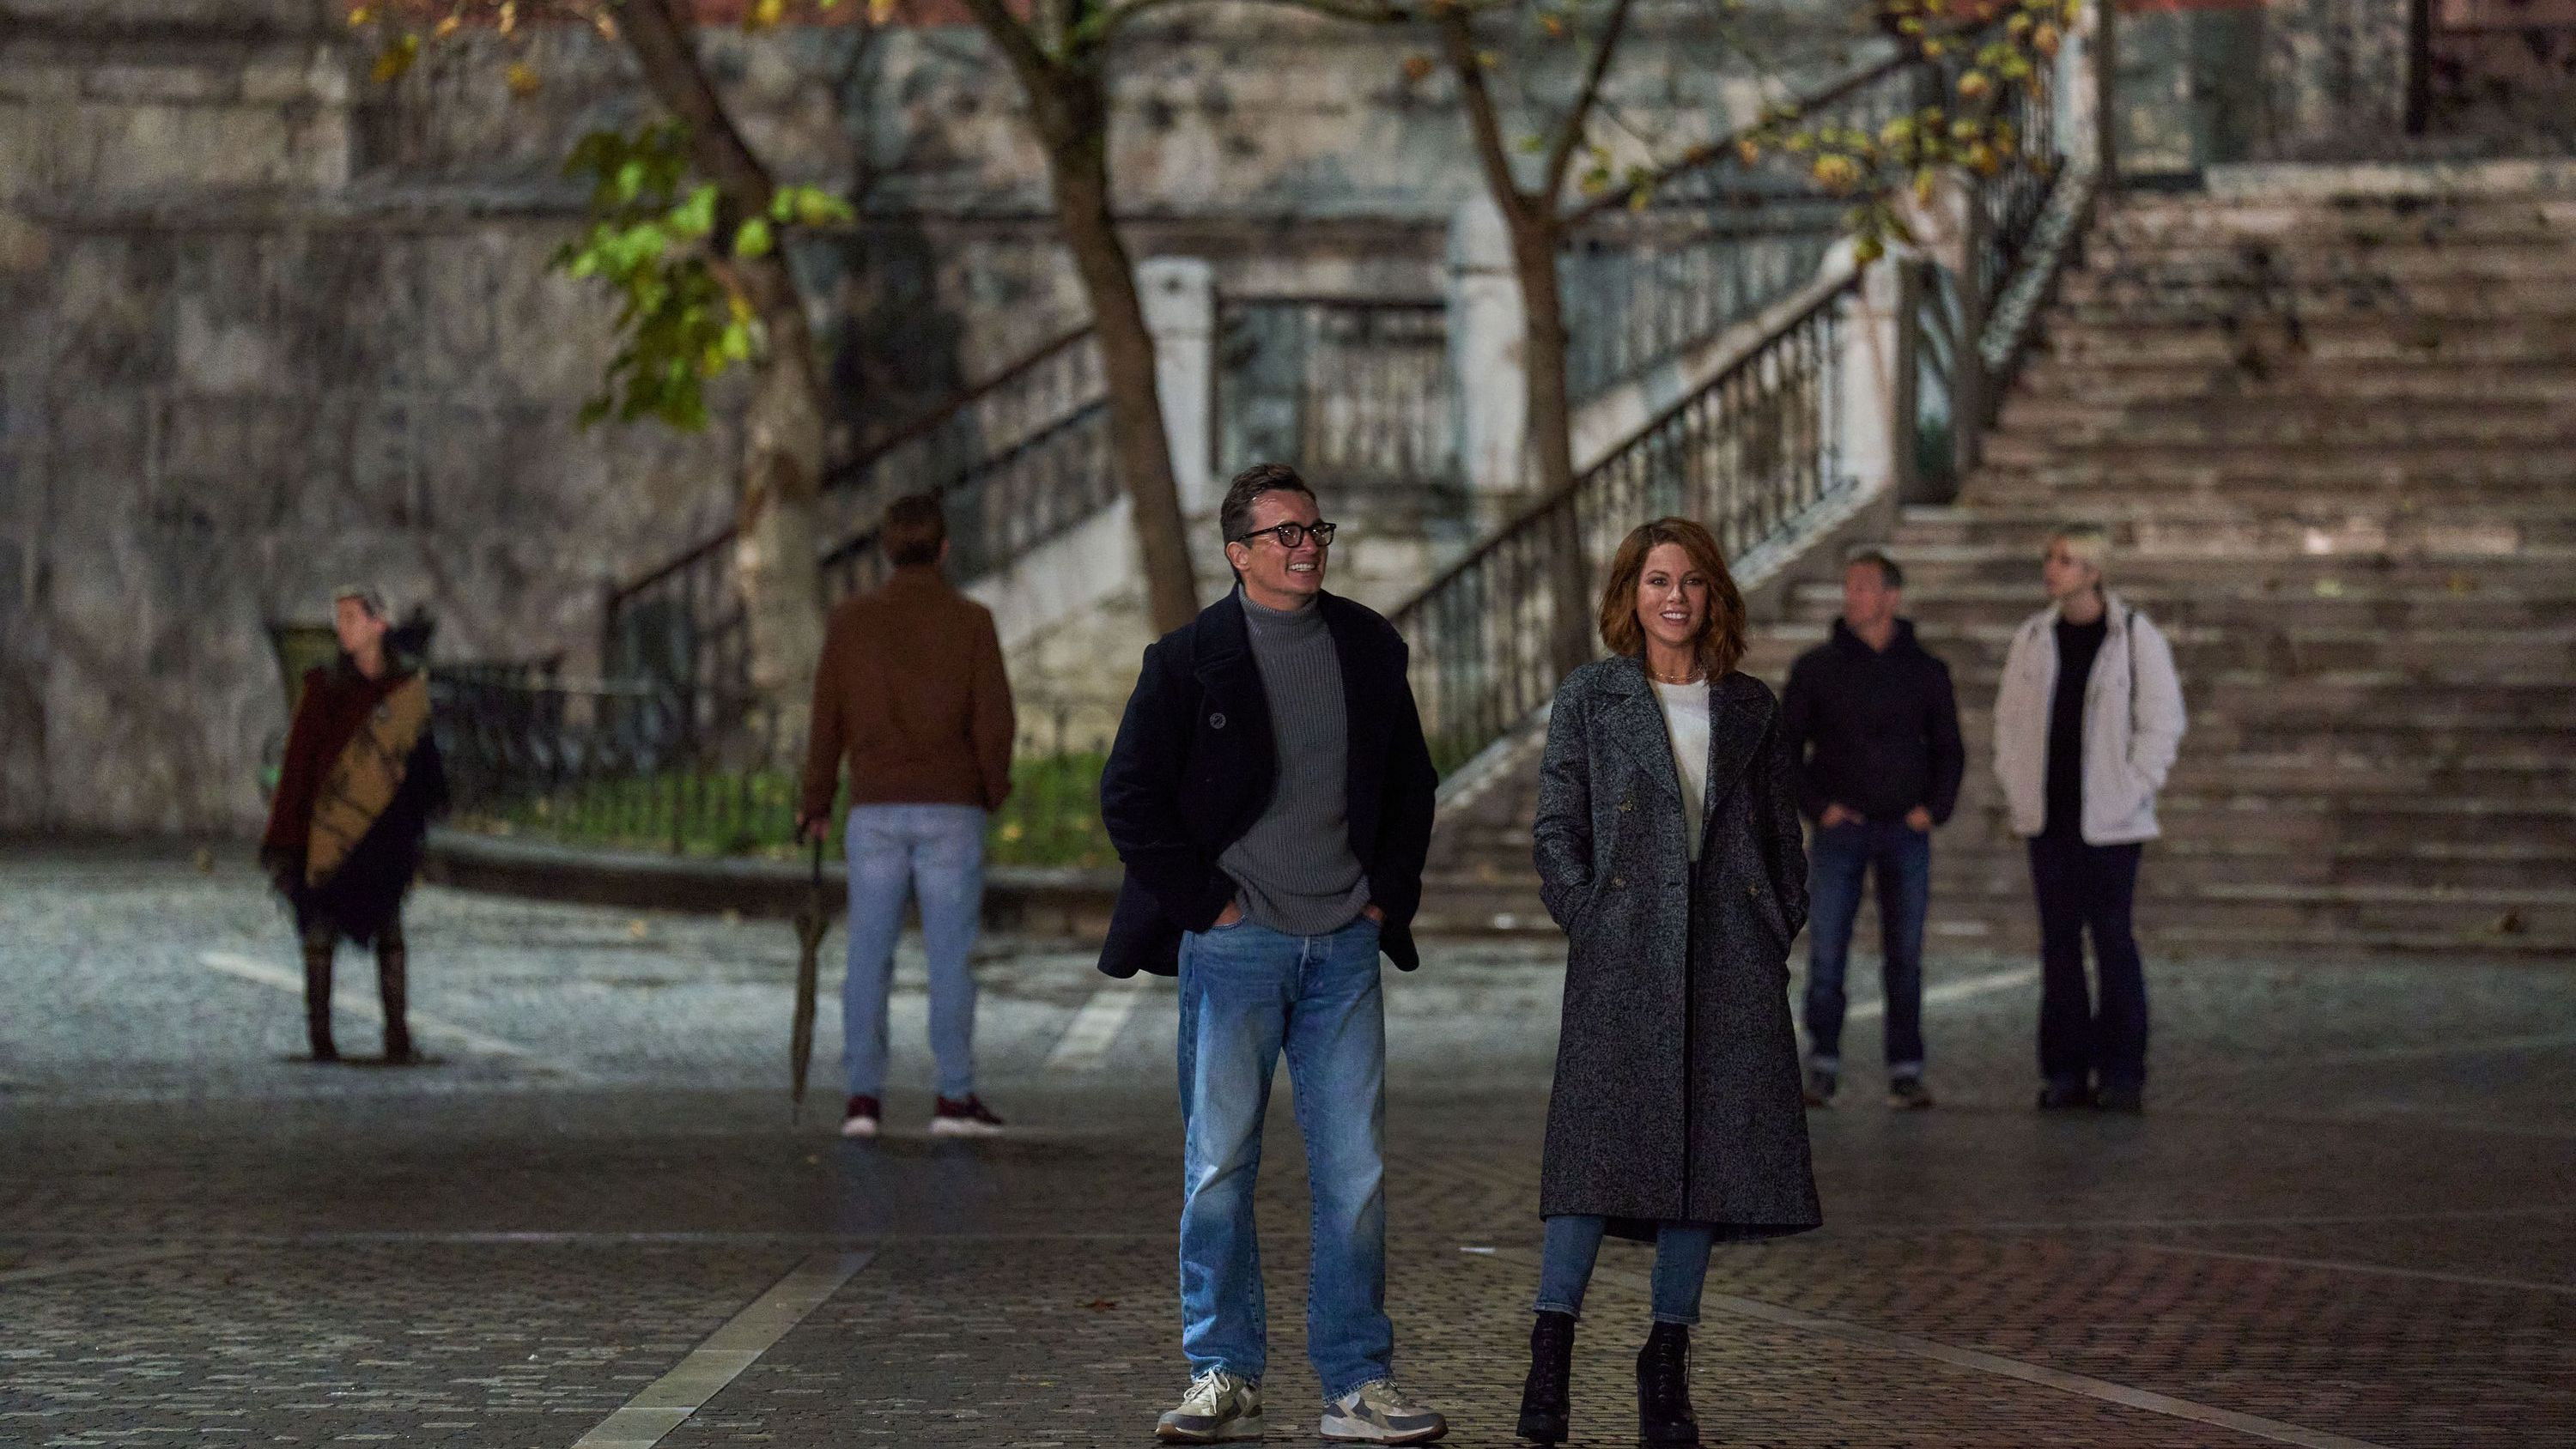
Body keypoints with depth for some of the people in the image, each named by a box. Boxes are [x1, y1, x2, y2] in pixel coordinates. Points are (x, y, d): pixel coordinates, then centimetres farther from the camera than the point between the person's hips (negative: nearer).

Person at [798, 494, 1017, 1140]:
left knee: (869, 955, 4)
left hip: (876, 812, 2)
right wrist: (995, 789, 11)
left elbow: (828, 719, 1)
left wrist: (815, 806, 12)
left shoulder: (850, 620, 2)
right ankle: (955, 1097, 0)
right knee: (951, 954, 1)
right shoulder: (971, 621, -3)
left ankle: (864, 1096, 0)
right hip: (951, 810, -2)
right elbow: (994, 719, -7)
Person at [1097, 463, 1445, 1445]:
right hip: (1234, 946, -3)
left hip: (1344, 947, 3)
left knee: (1356, 1171, 2)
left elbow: (1412, 782, 19)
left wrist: (1389, 892, 8)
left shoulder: (1369, 648, 10)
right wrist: (1205, 901, -6)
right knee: (1219, 1168, 0)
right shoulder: (1189, 658, -2)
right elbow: (1130, 797, -2)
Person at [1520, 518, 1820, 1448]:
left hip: (1729, 958, 3)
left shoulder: (1750, 706, 12)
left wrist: (1782, 932, 5)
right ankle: (1551, 1348, -4)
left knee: (1712, 1150, 3)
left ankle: (1667, 1366, 11)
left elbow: (1782, 832, 15)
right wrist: (1592, 924, -7)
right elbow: (1555, 830, 2)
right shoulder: (1590, 699, 5)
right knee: (1601, 1146, -11)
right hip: (1622, 956, -3)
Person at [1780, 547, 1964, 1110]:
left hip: (1906, 833, 1)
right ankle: (1822, 1071, 3)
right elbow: (1787, 746, 4)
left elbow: (1948, 750, 12)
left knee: (1904, 958, 1)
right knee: (1826, 954, -6)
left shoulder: (1925, 671, 5)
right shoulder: (1816, 667, 2)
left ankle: (1905, 1075, 5)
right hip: (1840, 831, -1)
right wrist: (1817, 807, -7)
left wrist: (1934, 809, -2)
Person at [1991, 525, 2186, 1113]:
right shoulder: (2033, 637, 7)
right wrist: (2016, 789, 4)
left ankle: (2122, 1073, 2)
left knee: (2113, 937, -4)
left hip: (2108, 820, -4)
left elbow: (2162, 722, -4)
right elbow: (2010, 717, 14)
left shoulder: (2136, 637, -5)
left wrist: (2132, 791, -10)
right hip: (2049, 817, 4)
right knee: (2059, 940, 5)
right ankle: (2065, 1072, 10)